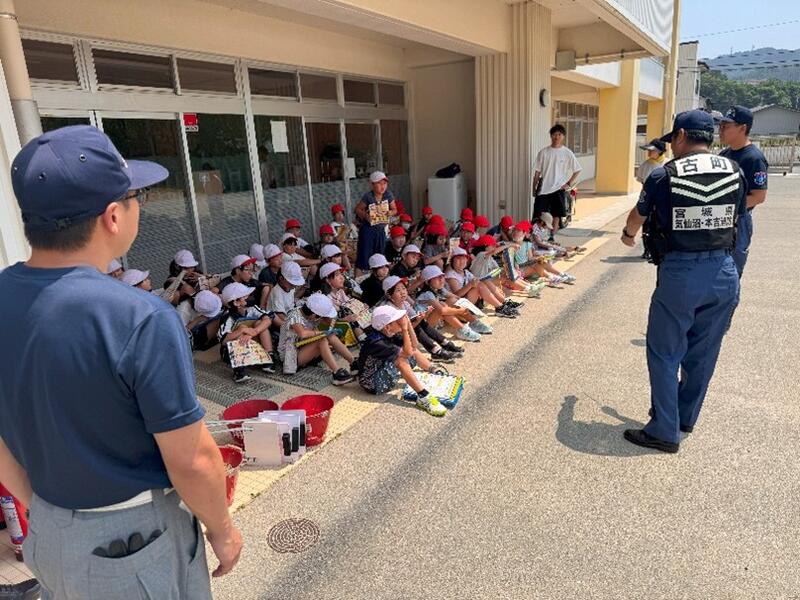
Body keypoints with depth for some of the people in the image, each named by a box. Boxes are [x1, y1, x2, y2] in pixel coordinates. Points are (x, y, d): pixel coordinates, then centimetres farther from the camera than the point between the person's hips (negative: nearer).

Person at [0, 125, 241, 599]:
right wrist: (221, 527, -5)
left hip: (47, 531, 6)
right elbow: (192, 462, -23)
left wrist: (42, 510, 16)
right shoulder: (141, 319, -30)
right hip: (134, 537, -5)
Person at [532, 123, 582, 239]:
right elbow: (537, 171, 5)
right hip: (543, 189, 0)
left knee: (556, 215, 5)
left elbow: (577, 170, 5)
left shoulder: (567, 153, -1)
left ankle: (551, 237, 17)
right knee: (538, 215, -3)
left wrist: (569, 184, -2)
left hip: (558, 189, 0)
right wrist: (534, 188, 4)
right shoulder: (543, 152, 1)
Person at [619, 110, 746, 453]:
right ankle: (686, 417, 34)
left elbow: (638, 215, 13)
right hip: (724, 272, 5)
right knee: (703, 352, 17)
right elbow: (735, 219, 16)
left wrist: (629, 235, 35)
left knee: (665, 354, 7)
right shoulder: (734, 172, 5)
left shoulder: (664, 176, -5)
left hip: (680, 273, -5)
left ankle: (665, 432, 12)